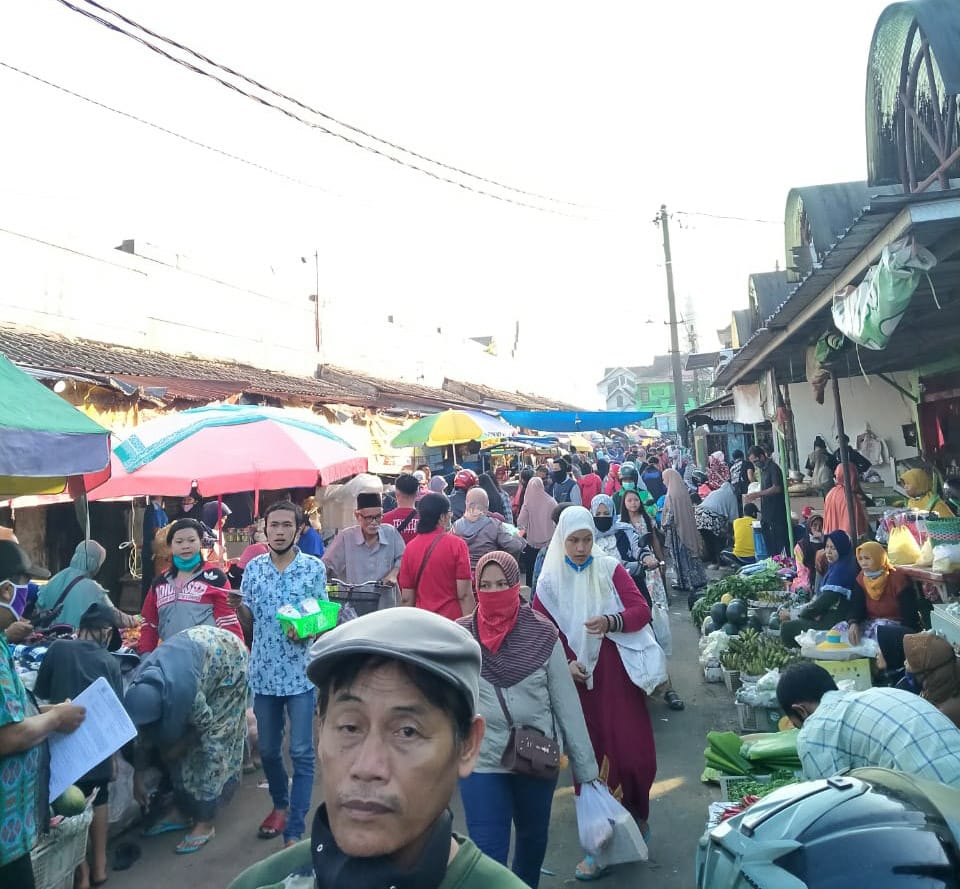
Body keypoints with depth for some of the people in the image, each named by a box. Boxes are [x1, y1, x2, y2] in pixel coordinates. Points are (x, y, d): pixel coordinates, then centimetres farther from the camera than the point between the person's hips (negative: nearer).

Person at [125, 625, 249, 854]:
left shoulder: (181, 690, -38)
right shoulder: (138, 688, -19)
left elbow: (207, 726, -18)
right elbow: (142, 734, -1)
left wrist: (177, 748, -3)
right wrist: (138, 777, 6)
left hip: (229, 657, -7)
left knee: (214, 739, -7)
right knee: (175, 737, 6)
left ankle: (205, 824, 1)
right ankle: (182, 810, 20)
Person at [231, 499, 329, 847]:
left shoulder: (315, 568, -6)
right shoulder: (253, 568, 1)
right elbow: (249, 624, 6)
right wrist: (237, 606, -15)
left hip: (301, 673, -3)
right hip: (264, 673, 3)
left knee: (301, 753, 1)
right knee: (268, 749, 18)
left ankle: (295, 831, 12)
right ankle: (280, 805, 42)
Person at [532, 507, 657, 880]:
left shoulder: (610, 569, -4)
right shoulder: (549, 582, -1)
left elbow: (642, 610, -9)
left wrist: (611, 621, -26)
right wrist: (564, 663, -12)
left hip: (618, 673, -1)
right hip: (577, 679, 1)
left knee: (633, 750, 1)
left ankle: (635, 816, 31)